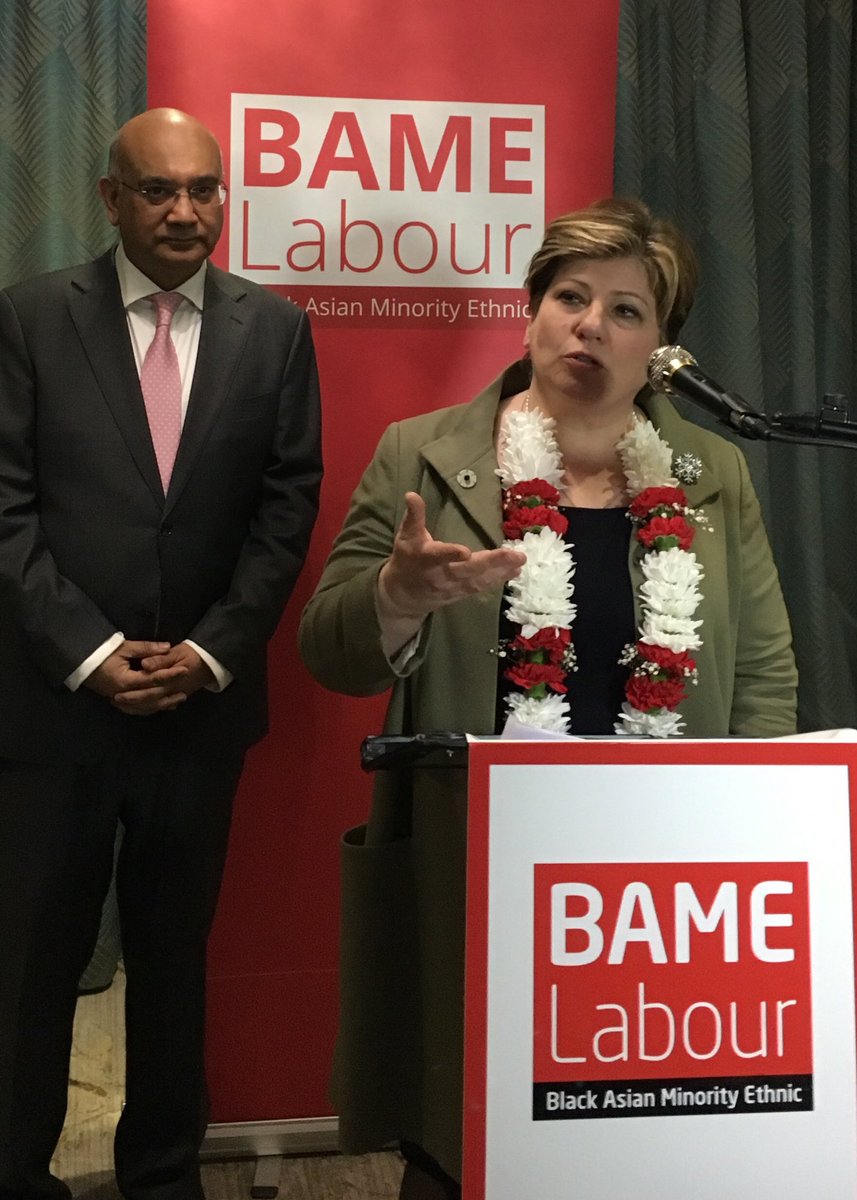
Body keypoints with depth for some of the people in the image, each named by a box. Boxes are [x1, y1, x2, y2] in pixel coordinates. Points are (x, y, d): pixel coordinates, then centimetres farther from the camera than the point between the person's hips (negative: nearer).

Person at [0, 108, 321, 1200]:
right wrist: (91, 652, -11)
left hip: (203, 698, 2)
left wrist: (210, 651, -6)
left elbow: (287, 507, 3)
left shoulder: (275, 330, 5)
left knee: (175, 954, 13)